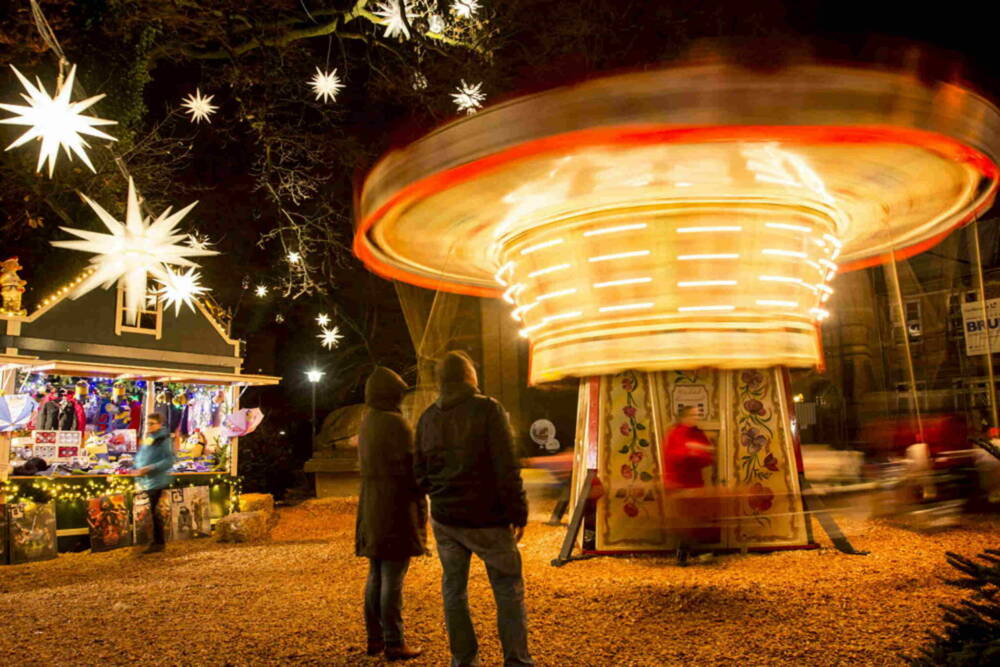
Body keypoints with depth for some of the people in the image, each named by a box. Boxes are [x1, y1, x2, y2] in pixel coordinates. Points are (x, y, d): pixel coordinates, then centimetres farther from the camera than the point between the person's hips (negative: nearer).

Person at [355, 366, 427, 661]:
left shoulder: (367, 423, 11)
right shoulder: (395, 424, -16)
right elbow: (409, 471, -17)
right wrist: (421, 511, -8)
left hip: (371, 510, 9)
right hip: (396, 510, -9)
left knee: (376, 576, 15)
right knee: (393, 579, -3)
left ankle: (375, 638, 22)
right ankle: (393, 643, 3)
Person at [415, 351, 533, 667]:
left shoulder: (428, 417, 5)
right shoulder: (488, 409, -10)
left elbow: (420, 472, 10)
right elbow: (507, 468, -14)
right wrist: (518, 512, -8)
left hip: (445, 518, 5)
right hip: (486, 518, -5)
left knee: (454, 588, 13)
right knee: (508, 587, 5)